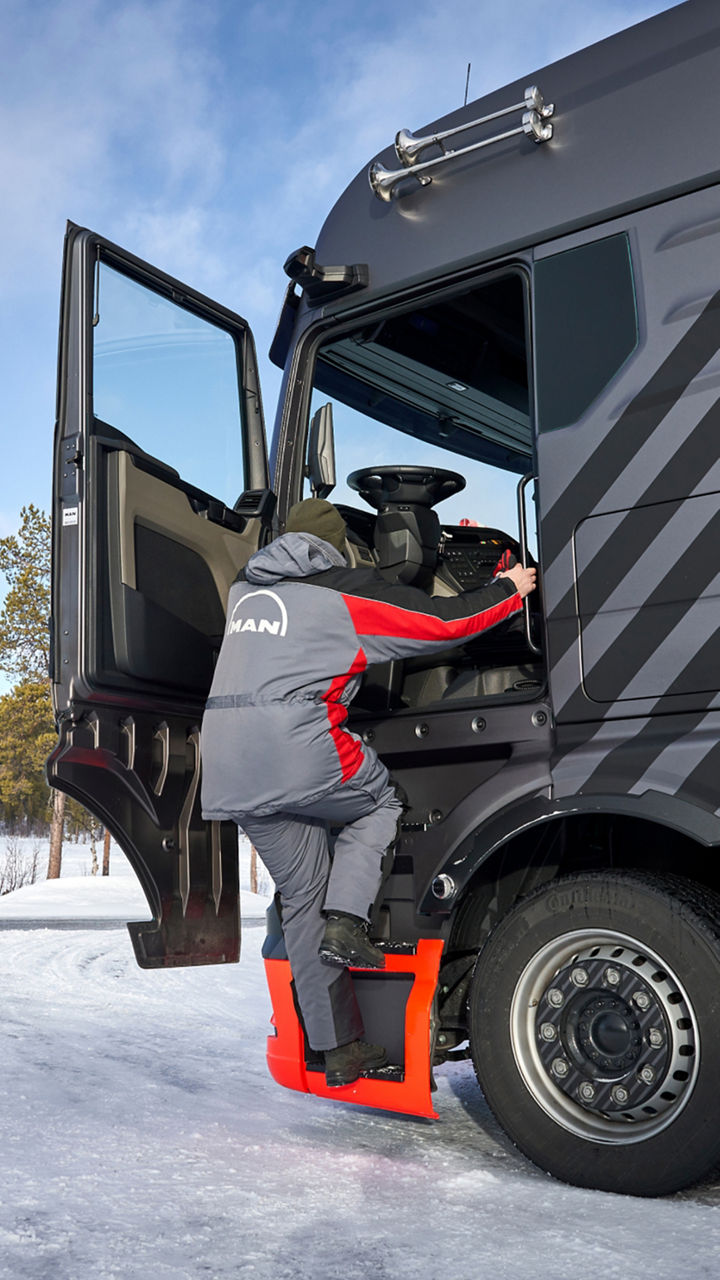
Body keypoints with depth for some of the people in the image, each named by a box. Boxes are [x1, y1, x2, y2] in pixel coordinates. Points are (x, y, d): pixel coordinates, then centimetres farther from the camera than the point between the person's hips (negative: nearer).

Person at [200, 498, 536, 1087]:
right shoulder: (346, 592, 3)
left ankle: (338, 1049, 19)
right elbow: (445, 621, 5)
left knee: (301, 897, 14)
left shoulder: (245, 591, 20)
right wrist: (509, 591, 21)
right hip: (298, 748, -6)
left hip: (229, 762, 6)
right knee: (381, 803, 24)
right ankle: (346, 921, 3)